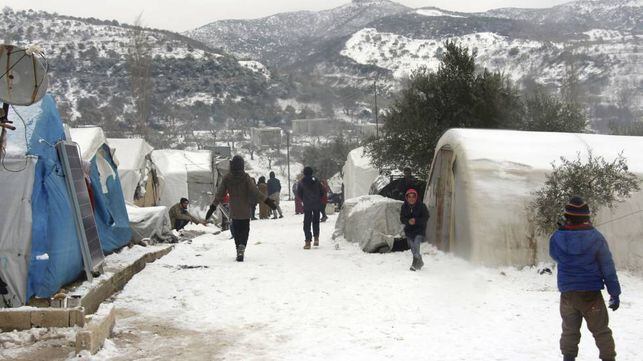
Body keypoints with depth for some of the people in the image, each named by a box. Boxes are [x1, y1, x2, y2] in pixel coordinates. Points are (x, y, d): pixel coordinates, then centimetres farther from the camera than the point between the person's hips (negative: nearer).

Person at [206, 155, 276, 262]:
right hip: (245, 211, -2)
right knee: (245, 230, 8)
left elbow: (219, 194, -1)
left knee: (236, 231, 14)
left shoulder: (226, 178, -3)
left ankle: (239, 252, 13)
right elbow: (255, 191, -16)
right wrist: (267, 201, -13)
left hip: (233, 211, 2)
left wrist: (213, 207, 5)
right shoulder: (246, 177, -11)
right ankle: (242, 246, -19)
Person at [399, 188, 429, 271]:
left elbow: (426, 218, -10)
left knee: (416, 245, -23)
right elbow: (402, 218, 0)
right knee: (413, 249, 12)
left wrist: (416, 221, -24)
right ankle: (420, 262, 34)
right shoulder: (404, 207, 0)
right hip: (409, 230, 5)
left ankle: (415, 264, -16)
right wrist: (408, 221, -21)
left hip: (419, 230, -5)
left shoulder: (421, 206, -10)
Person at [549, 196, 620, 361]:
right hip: (591, 293, -2)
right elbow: (608, 268, -6)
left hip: (567, 293, 2)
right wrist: (615, 293, 1)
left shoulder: (556, 238, -9)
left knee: (570, 331, 17)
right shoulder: (596, 238, -11)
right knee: (601, 331, 10)